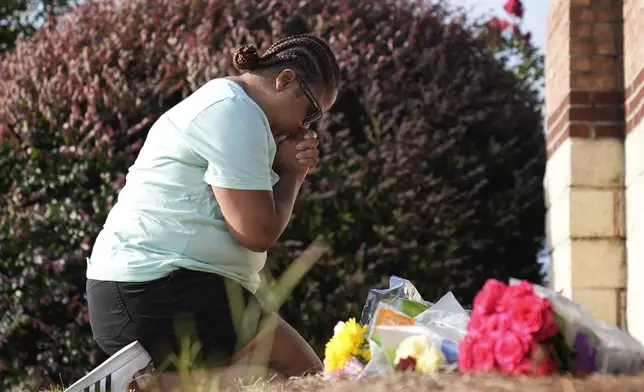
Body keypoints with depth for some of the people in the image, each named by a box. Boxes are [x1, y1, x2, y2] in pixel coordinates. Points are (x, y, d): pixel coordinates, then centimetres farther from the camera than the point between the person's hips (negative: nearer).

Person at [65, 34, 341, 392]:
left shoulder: (220, 103, 21)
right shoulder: (237, 113, -12)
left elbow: (247, 212, 19)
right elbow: (257, 232, -16)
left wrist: (286, 166, 5)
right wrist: (292, 171, 0)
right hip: (160, 294, -11)